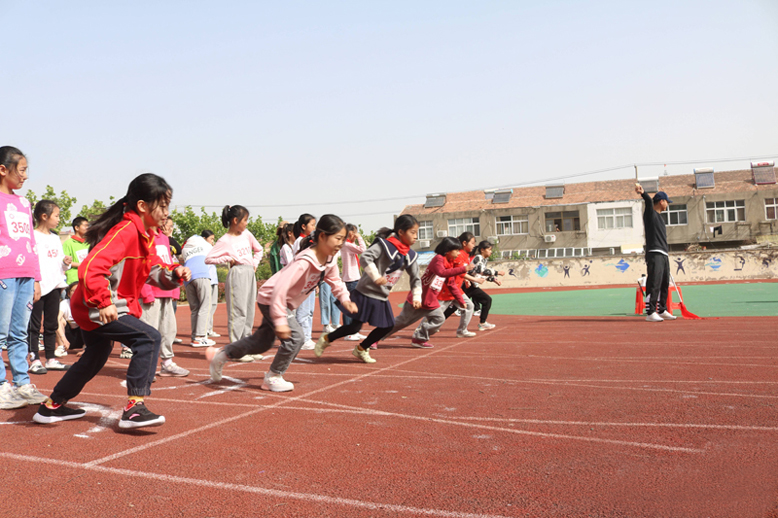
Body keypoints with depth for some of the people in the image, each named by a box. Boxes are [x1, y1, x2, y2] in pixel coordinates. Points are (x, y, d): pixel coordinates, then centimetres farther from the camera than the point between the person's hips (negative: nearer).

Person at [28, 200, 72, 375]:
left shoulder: (56, 239, 16)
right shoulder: (33, 237, -7)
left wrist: (66, 263, 0)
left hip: (54, 286, 7)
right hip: (38, 286, -7)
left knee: (51, 324, 12)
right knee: (34, 325, -1)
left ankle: (51, 358, 18)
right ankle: (35, 360, 4)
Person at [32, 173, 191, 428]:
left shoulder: (145, 234, 10)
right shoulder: (126, 231, -22)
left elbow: (155, 269, 13)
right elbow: (90, 268, -31)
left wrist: (174, 274, -7)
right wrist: (103, 303, -34)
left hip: (91, 308, 11)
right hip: (97, 308, -11)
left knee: (96, 356, 26)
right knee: (149, 338, -21)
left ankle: (51, 407, 43)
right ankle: (134, 408, -19)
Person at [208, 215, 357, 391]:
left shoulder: (330, 260, -8)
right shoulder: (305, 261, -34)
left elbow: (335, 280, 11)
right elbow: (280, 288, -38)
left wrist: (345, 299, -5)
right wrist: (280, 321, -38)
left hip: (286, 302, 9)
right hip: (270, 299, -9)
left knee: (262, 342, 19)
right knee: (295, 337, -18)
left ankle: (220, 355, 37)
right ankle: (273, 377, 2)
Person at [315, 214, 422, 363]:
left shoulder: (410, 256, 5)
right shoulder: (384, 244, -16)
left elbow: (415, 278, 13)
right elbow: (365, 257, -27)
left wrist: (416, 297, 2)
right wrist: (375, 276, -33)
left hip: (382, 298, 8)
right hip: (366, 293, -7)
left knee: (387, 326, 8)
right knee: (355, 326, -7)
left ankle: (361, 349, 27)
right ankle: (326, 339, 16)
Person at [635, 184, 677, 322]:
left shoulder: (659, 216, 24)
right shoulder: (650, 212, -2)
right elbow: (649, 200, -25)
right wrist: (642, 193, -44)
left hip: (664, 255, 9)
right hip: (654, 254, -9)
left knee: (664, 284, 13)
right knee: (654, 283, -13)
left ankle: (662, 310, 21)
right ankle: (650, 312, -14)